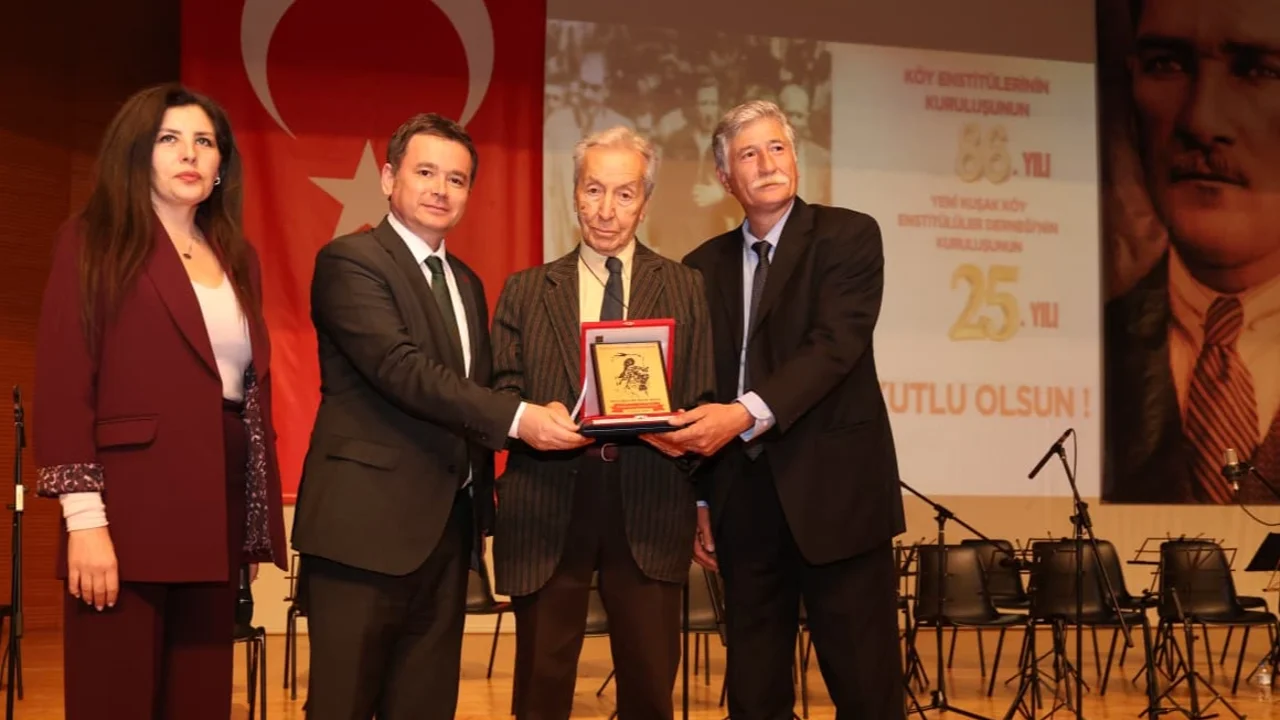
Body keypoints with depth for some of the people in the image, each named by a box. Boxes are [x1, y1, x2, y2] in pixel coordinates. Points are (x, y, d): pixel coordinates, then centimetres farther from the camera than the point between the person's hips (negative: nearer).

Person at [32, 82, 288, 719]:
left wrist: (259, 522, 9)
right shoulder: (92, 241, 0)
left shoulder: (237, 258, 16)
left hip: (219, 510, 6)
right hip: (131, 509, -5)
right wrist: (85, 518, -15)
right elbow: (62, 383, -8)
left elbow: (254, 387, 14)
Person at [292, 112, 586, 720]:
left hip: (448, 523, 8)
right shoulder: (349, 260, -7)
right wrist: (515, 417, -25)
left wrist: (481, 502, 13)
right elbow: (401, 368, -20)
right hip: (367, 518, -7)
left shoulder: (467, 282, 18)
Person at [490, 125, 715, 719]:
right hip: (547, 507, 0)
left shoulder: (684, 288, 11)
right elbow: (502, 390, 7)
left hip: (649, 510, 0)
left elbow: (704, 400, 8)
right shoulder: (525, 291, 11)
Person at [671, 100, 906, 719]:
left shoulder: (849, 236, -1)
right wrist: (699, 499, 9)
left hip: (833, 490, -4)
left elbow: (835, 345, -15)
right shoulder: (704, 266, 12)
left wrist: (748, 413, -28)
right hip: (744, 502, 4)